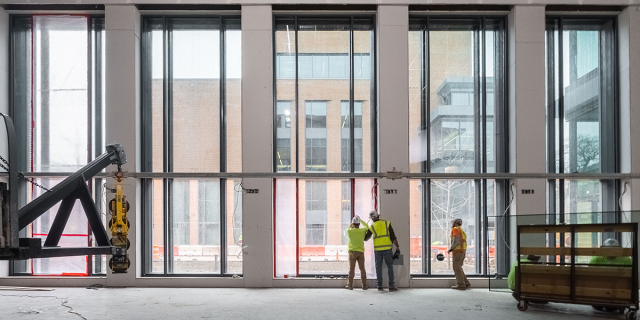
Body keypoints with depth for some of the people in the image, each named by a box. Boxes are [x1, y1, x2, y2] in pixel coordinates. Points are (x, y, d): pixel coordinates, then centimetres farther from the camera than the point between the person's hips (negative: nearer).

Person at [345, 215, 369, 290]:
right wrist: (361, 220, 32)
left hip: (352, 252, -1)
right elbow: (367, 227, 20)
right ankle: (364, 285, 8)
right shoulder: (362, 230, -5)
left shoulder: (350, 231, -9)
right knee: (362, 269, 6)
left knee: (351, 269, 2)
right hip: (360, 252, 1)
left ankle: (350, 285, 4)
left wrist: (352, 225, 29)